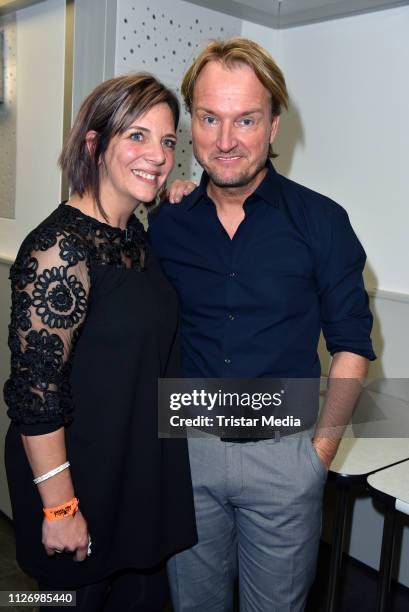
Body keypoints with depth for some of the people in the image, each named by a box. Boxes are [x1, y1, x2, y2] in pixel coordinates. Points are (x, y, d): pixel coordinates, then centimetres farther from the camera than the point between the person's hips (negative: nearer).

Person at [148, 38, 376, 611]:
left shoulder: (322, 221, -9)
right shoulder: (166, 223, -2)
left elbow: (351, 344, -3)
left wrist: (323, 447, -6)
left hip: (284, 456, -2)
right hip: (186, 450, 3)